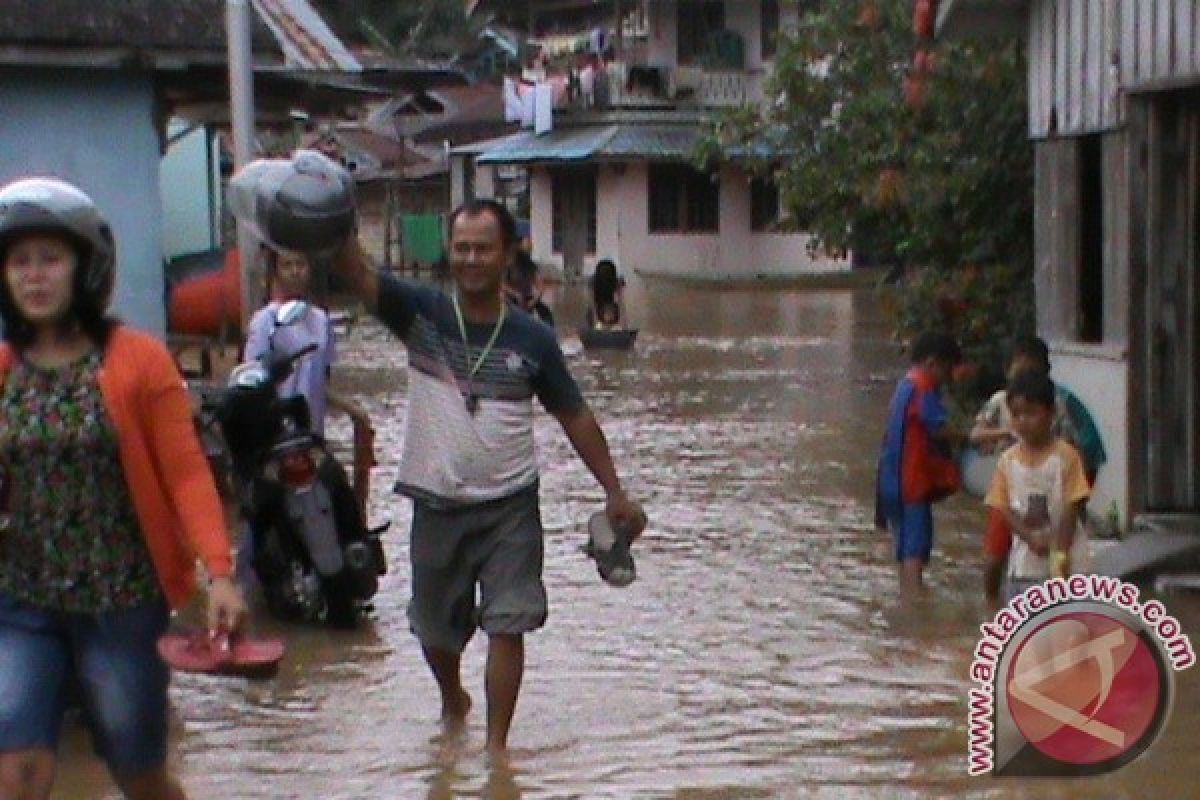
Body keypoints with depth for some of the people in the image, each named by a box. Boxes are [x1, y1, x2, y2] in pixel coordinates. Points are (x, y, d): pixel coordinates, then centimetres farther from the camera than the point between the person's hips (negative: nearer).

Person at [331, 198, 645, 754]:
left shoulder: (531, 339, -2)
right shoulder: (421, 314, -5)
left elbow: (574, 417, 5)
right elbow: (357, 272, -20)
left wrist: (615, 493, 3)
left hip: (510, 508, -1)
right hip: (437, 505, 1)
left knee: (507, 624, -8)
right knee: (434, 629, 16)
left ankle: (497, 742, 2)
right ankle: (453, 702, 45)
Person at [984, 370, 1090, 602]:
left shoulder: (1066, 456, -9)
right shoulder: (1008, 460, 1)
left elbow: (1072, 508, -10)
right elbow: (1004, 509, -2)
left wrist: (1061, 555, -14)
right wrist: (1032, 538, -17)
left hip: (1064, 564, -4)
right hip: (1024, 563, 4)